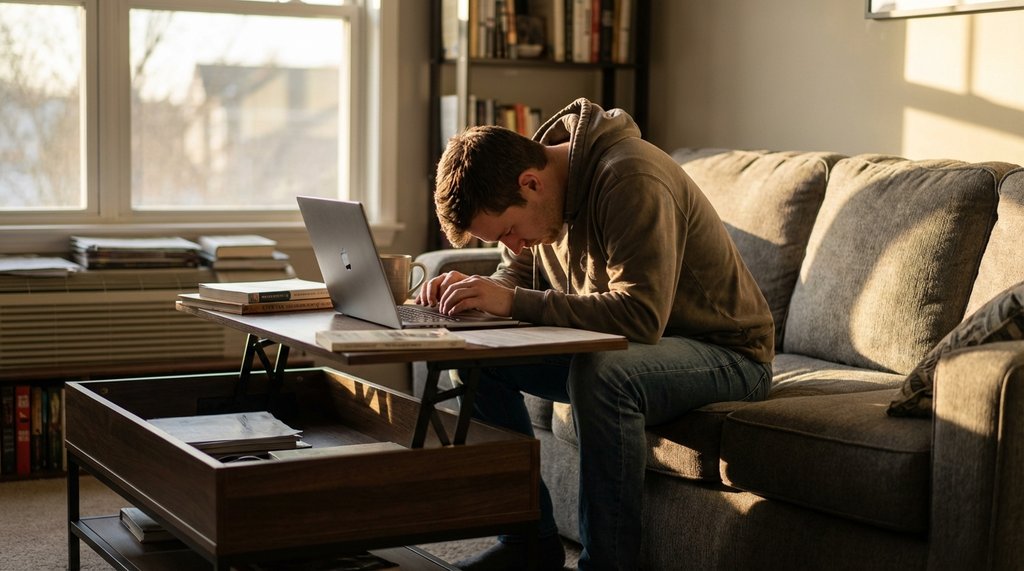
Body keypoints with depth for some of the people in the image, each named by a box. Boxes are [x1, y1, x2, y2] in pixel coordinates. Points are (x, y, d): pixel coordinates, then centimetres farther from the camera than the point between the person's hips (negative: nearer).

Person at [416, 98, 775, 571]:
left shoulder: (632, 181, -27)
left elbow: (641, 316, -36)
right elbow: (518, 275, 11)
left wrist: (513, 301, -35)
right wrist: (476, 290, -12)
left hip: (725, 352, -8)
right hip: (617, 350, 8)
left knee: (600, 376, -38)